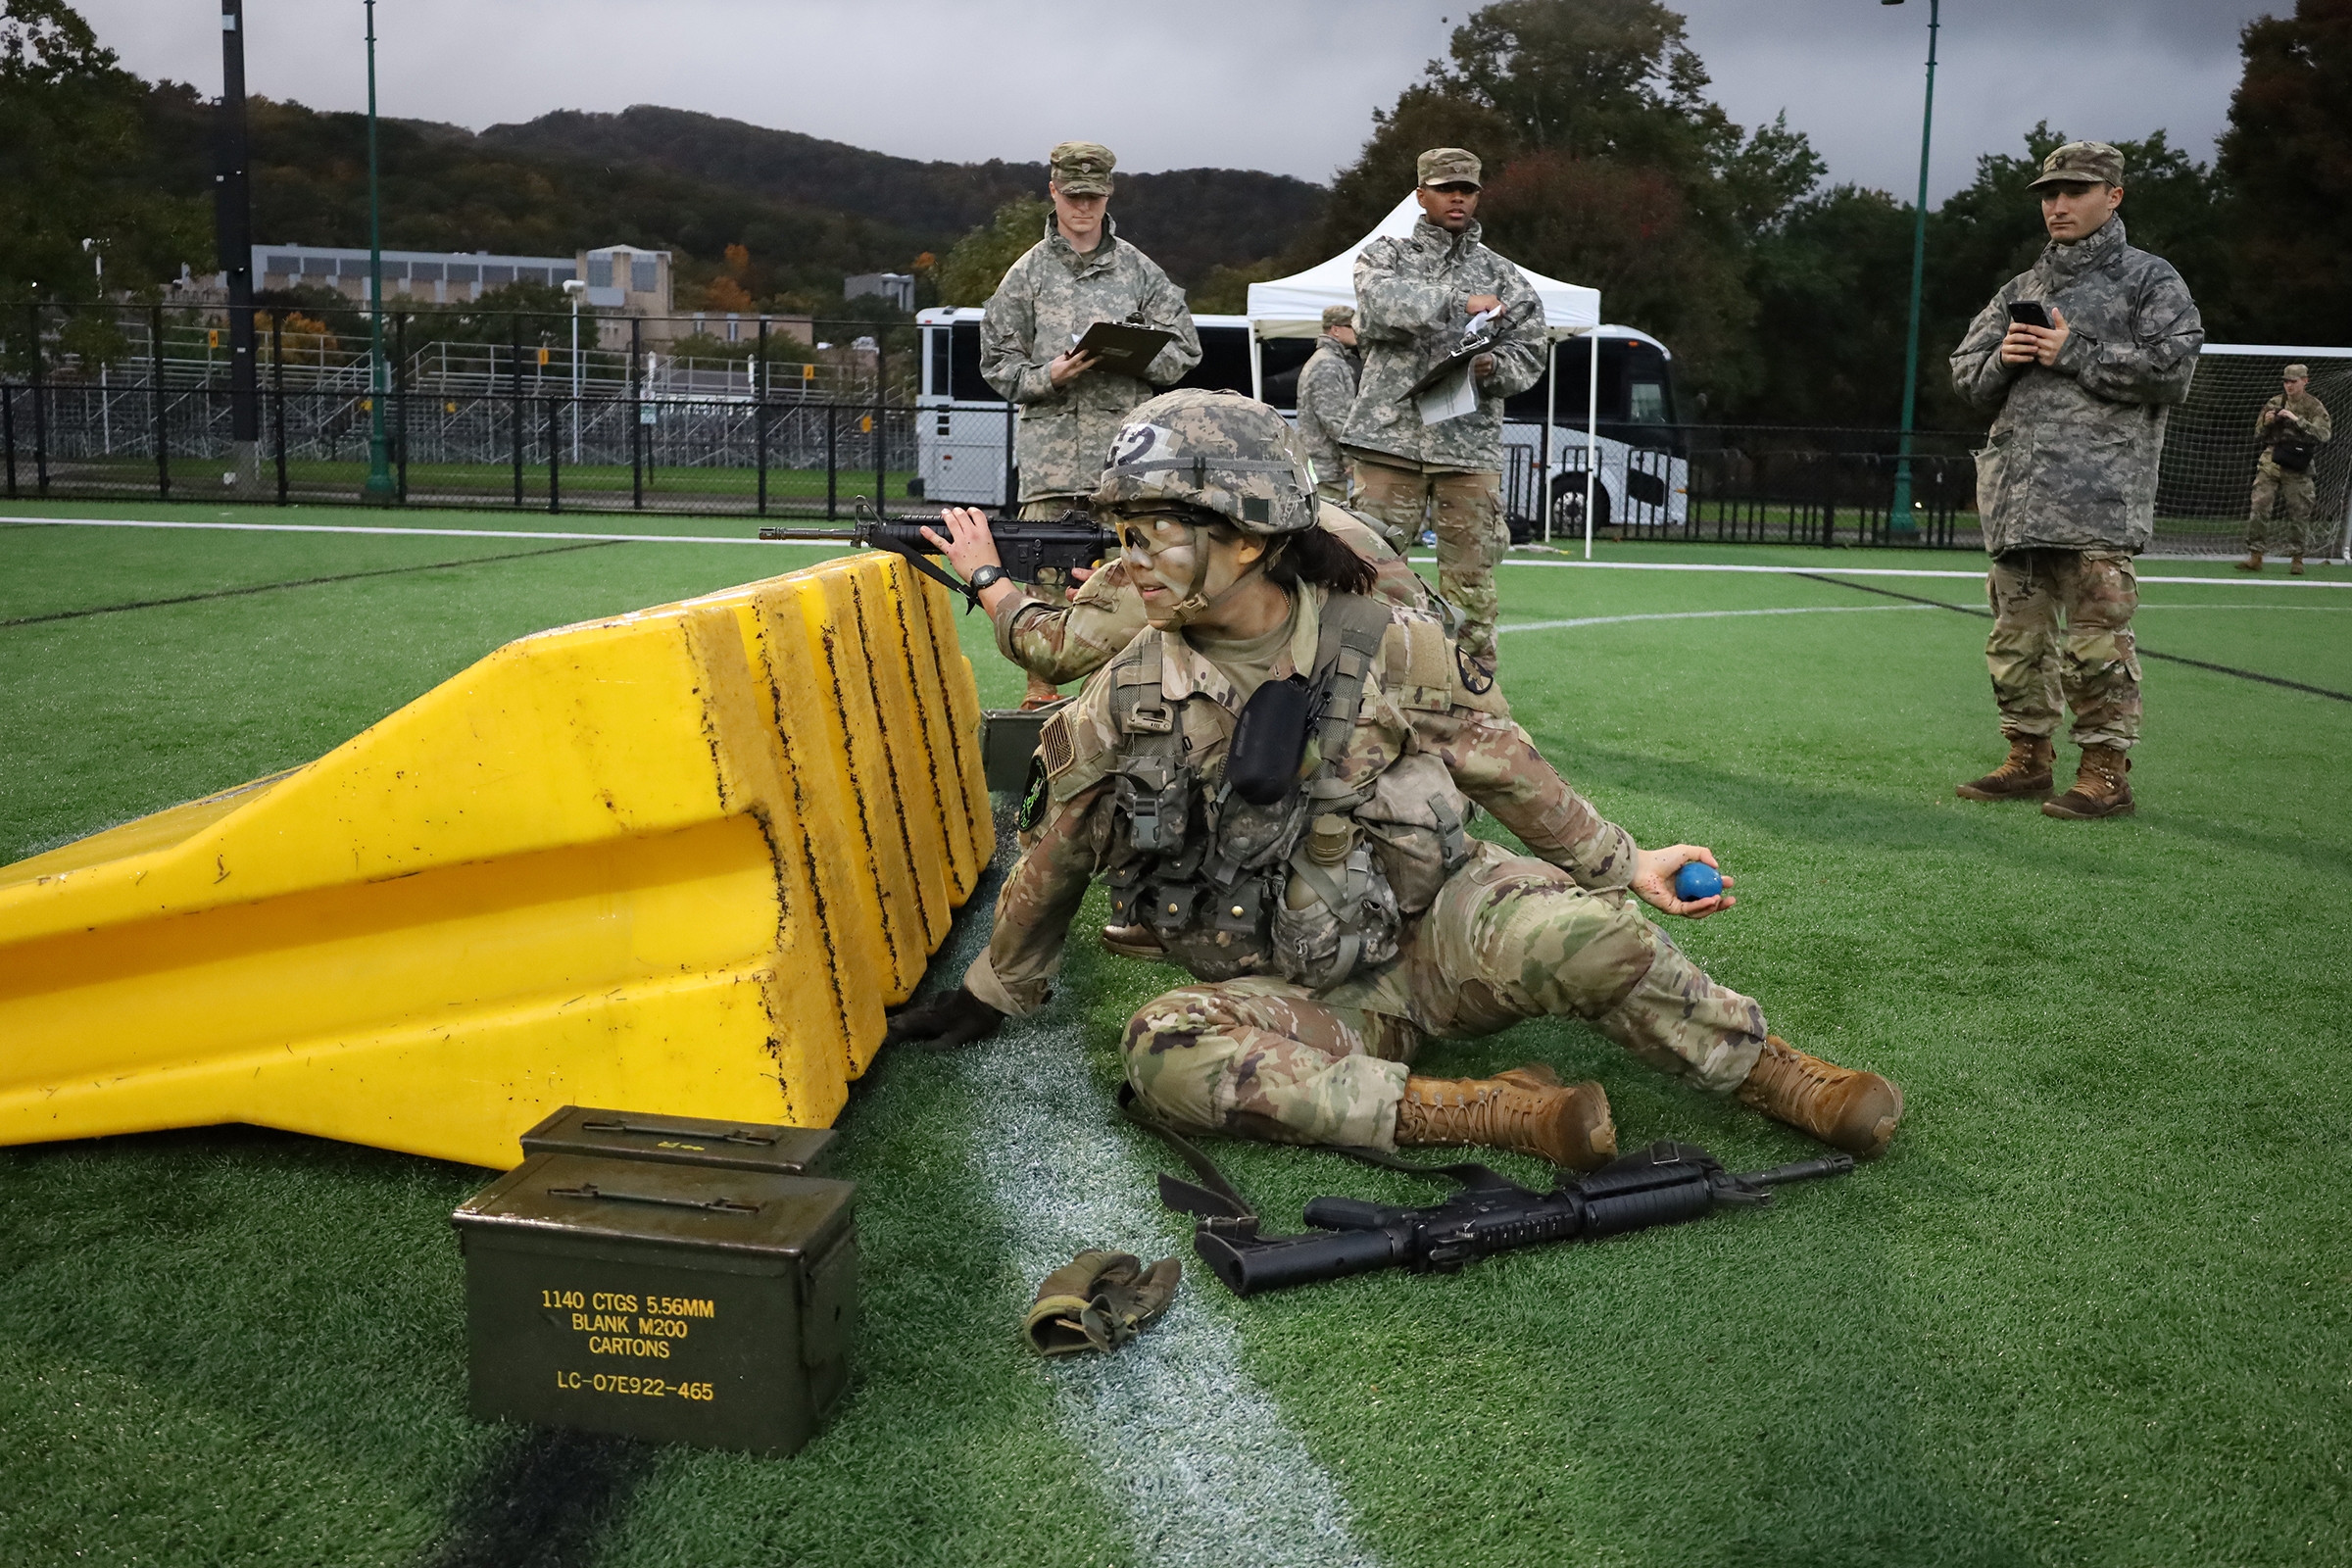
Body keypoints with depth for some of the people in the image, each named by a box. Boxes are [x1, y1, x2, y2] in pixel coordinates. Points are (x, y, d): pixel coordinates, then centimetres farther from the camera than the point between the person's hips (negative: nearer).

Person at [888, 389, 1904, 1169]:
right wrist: (991, 994, 18)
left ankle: (1783, 1078, -5)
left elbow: (1504, 770, 5)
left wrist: (1624, 866, 6)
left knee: (1583, 934, -29)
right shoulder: (1123, 706, -6)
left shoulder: (1385, 647, -8)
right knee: (1165, 1052, -30)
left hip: (1433, 929, 0)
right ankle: (1480, 1111, -31)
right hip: (1300, 999, 1)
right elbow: (1054, 867, 9)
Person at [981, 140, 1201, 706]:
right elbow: (999, 363, 9)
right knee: (1045, 572, -3)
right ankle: (1040, 690, 5)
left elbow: (1183, 351, 12)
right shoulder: (1028, 273, 10)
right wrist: (1049, 376, -10)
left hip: (1124, 441, 1)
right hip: (1050, 441, -1)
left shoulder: (1139, 271, 13)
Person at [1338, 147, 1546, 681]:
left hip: (1472, 443, 2)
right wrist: (1459, 302, -17)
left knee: (1470, 568, 1)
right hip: (1390, 436, -2)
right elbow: (1380, 303, -11)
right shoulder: (1384, 256, 12)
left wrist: (1492, 366, -9)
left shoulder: (1501, 275, 18)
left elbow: (1530, 352, 12)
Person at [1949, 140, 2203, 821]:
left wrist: (2074, 354, -9)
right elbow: (1964, 372, 22)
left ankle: (2106, 772, -1)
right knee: (2017, 633, 8)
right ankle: (2028, 759, 18)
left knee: (2096, 638, -8)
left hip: (2099, 496, -6)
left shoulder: (2150, 279, 6)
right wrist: (2001, 359, 0)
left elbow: (2173, 368, -7)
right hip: (2016, 495, 6)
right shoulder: (2021, 290, 22)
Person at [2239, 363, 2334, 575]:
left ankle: (2298, 559, 10)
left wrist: (2297, 420, -18)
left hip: (2297, 468, -3)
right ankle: (2255, 556, -2)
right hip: (2271, 462, 3)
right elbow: (2258, 436, 16)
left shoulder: (2315, 407, 2)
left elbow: (2323, 434, -12)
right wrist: (2266, 423, -6)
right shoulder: (2274, 404, 12)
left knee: (2299, 513, -1)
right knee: (2259, 507, -7)